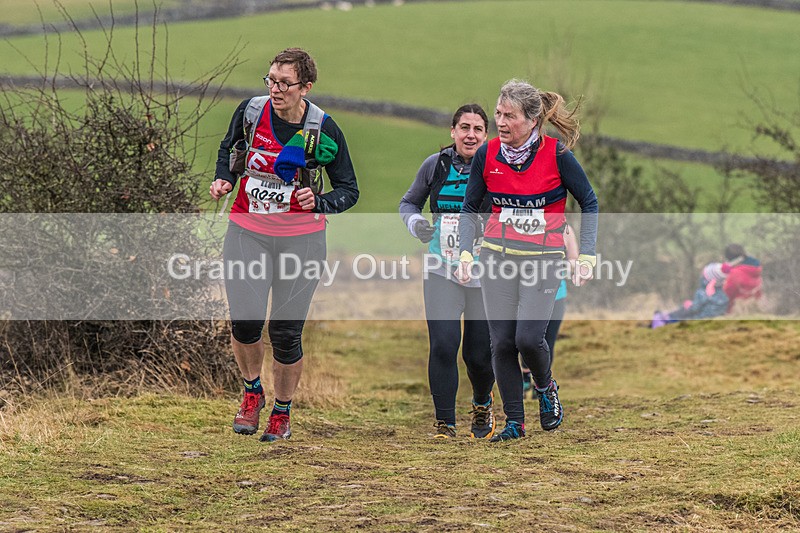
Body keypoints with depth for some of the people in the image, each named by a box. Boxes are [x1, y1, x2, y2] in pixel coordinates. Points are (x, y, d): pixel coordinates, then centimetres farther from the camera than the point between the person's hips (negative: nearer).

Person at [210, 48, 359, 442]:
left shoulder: (323, 130, -12)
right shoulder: (251, 110, -5)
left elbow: (349, 190, -3)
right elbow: (229, 147, 18)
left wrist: (319, 202, -22)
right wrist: (224, 179, 0)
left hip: (300, 237, -2)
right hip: (247, 231, 2)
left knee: (286, 332, 0)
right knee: (244, 321, -11)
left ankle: (282, 411, 24)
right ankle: (252, 392, 18)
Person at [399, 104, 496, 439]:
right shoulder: (435, 165, 4)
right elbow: (409, 202, 17)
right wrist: (414, 223, -4)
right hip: (442, 271, 1)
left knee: (479, 353, 4)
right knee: (443, 346, -12)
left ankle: (482, 405, 36)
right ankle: (444, 422, -2)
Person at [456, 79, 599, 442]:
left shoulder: (557, 154, -10)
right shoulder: (487, 155, -2)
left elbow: (589, 202, 1)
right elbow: (469, 207, 11)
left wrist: (586, 255, -3)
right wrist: (465, 252, 0)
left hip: (543, 260, -3)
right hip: (497, 258, 3)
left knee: (528, 338, -15)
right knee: (502, 342, -2)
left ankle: (546, 387, 18)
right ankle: (514, 422, 11)